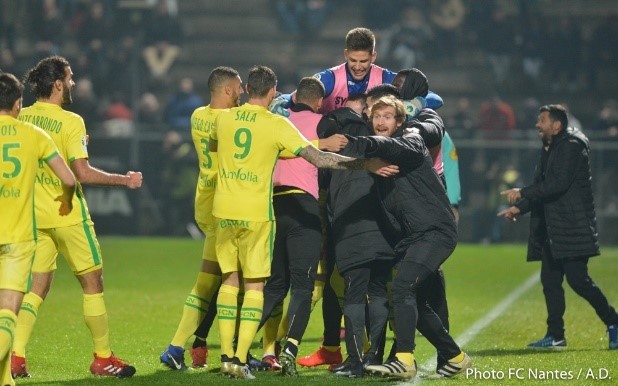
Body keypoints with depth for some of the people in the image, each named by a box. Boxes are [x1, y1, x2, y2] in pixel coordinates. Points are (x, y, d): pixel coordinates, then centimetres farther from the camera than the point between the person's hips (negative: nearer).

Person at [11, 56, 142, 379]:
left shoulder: (19, 119, 1)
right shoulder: (70, 122, -13)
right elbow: (83, 173, -18)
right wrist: (124, 181, -8)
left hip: (32, 215, 5)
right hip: (67, 215, -5)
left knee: (36, 286, 11)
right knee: (92, 283, 7)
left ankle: (16, 356, -1)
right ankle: (103, 358, 11)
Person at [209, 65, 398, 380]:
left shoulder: (224, 118, 3)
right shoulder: (277, 125, -9)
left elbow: (212, 145, 25)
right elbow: (318, 158, -13)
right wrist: (364, 165, -12)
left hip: (224, 209, 4)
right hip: (256, 213, -4)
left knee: (231, 279, 15)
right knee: (255, 285, 2)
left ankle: (227, 354, 11)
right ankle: (240, 359, -6)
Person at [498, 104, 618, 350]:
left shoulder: (572, 146, -10)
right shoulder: (550, 150, 19)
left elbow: (559, 184, -20)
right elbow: (542, 188, 23)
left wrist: (522, 193, -17)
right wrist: (519, 208, 12)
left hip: (572, 227, -10)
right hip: (552, 232, 10)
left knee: (578, 279, -13)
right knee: (550, 281, 7)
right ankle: (555, 336, 10)